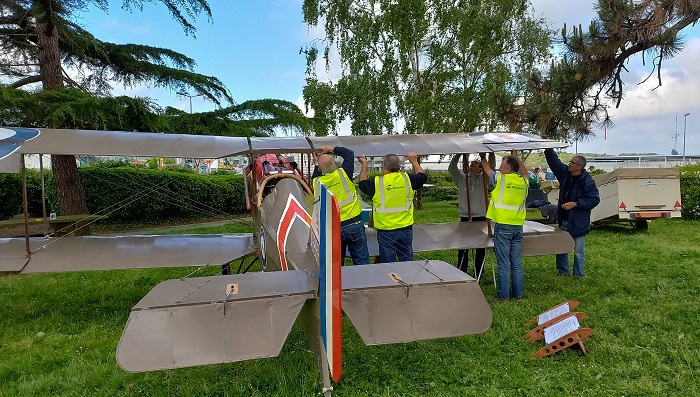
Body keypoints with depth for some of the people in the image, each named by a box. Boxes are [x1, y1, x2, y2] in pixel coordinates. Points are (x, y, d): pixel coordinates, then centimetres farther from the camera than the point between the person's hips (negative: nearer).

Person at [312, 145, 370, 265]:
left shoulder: (317, 182, -6)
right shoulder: (343, 173, -10)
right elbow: (349, 153, 8)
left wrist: (317, 164, 23)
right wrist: (331, 149, 15)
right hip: (354, 223, -1)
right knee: (361, 261, 7)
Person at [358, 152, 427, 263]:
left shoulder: (376, 182, -12)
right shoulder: (408, 179, -5)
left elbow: (362, 184, 10)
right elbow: (422, 177, 15)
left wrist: (364, 165, 23)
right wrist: (414, 162, 29)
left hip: (385, 231, -3)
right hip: (406, 229, 3)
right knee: (407, 261, 16)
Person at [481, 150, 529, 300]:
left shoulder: (501, 179, -6)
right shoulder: (523, 181, 5)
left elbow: (488, 170, 15)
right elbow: (525, 172, 30)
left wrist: (483, 157, 32)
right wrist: (516, 157, 38)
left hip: (502, 227, -5)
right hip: (518, 227, 5)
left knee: (504, 264, -1)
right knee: (517, 263, 11)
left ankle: (503, 295, 4)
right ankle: (518, 293, 18)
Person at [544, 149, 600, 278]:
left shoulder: (587, 181, -17)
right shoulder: (565, 172, 2)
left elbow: (594, 199, -17)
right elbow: (553, 161, 11)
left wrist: (575, 204, -21)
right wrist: (548, 149, 1)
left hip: (578, 223, -7)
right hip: (563, 220, 7)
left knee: (578, 252, 3)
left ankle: (578, 275, 17)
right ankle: (562, 271, 31)